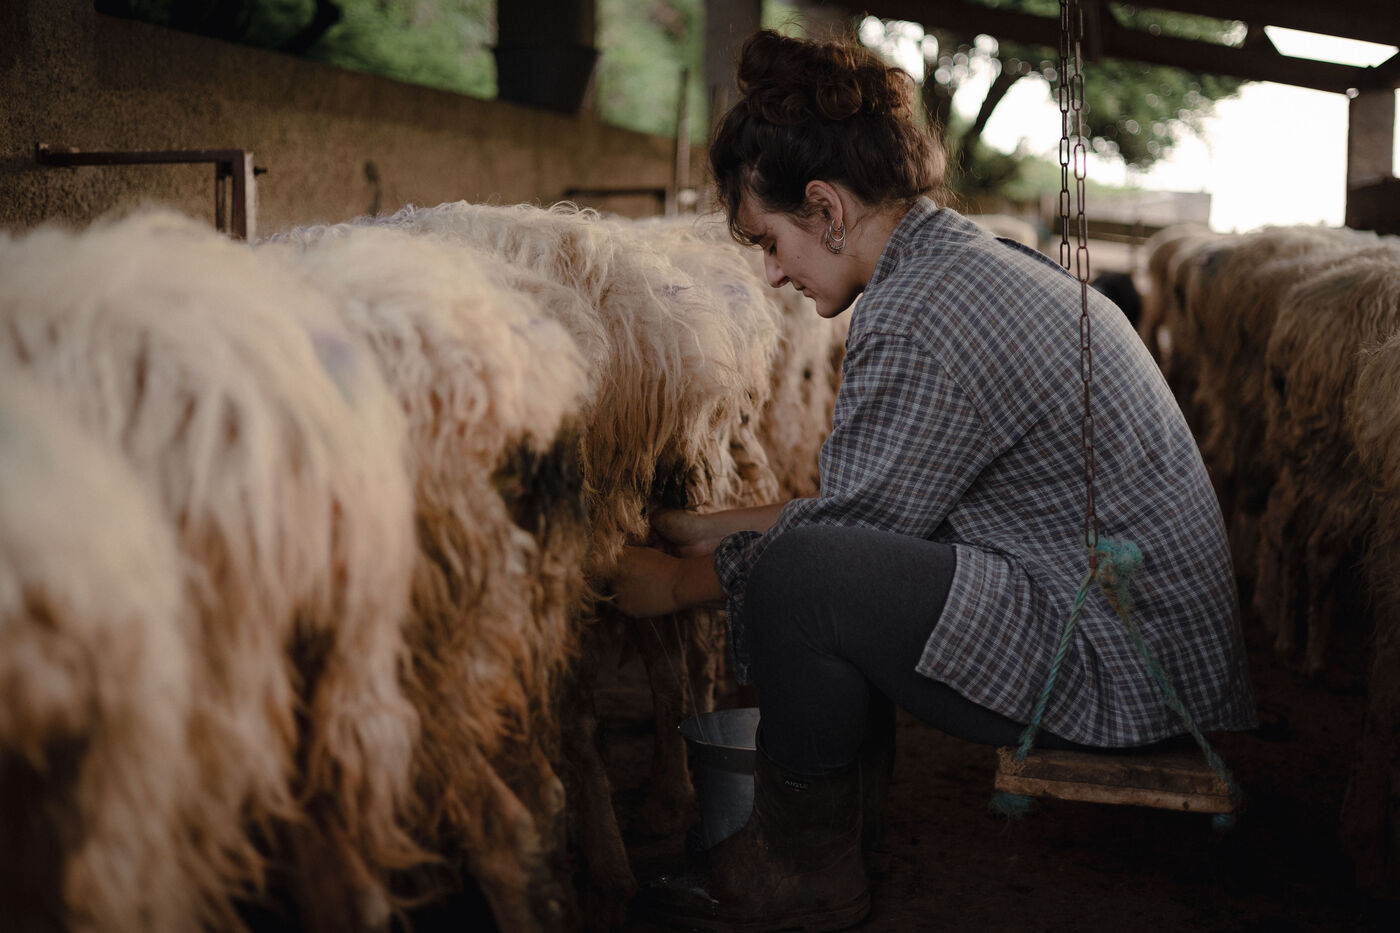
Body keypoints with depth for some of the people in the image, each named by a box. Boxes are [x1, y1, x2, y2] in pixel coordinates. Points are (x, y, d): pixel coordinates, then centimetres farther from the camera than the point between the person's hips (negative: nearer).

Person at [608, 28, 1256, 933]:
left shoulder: (921, 322, -21)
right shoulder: (982, 262, 10)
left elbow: (847, 522, -12)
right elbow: (863, 504, 16)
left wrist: (681, 582, 3)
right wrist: (711, 530, 19)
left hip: (1123, 675, -11)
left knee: (800, 576, -22)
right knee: (832, 551, 16)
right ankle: (845, 818, 25)